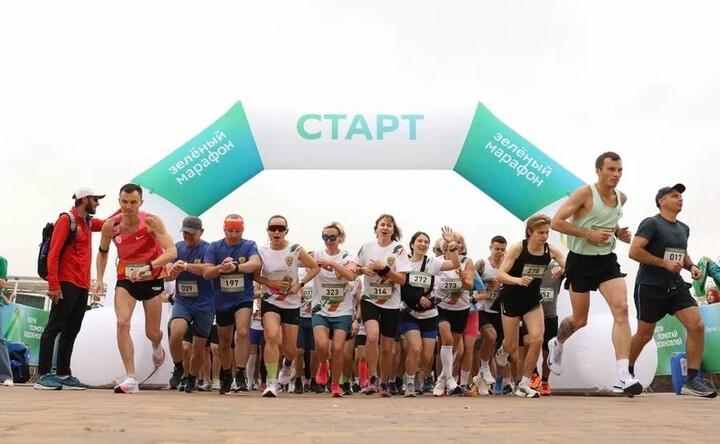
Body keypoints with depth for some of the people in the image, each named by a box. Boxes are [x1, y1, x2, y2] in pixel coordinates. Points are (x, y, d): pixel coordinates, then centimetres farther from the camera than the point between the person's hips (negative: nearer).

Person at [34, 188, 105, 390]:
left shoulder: (88, 222, 17)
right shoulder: (66, 219, -6)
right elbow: (53, 254, -12)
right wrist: (53, 284, -19)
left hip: (83, 286, 8)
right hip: (67, 284, -8)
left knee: (71, 330, 8)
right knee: (54, 327, -8)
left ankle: (63, 375, 11)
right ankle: (44, 375, -8)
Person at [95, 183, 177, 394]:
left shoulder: (151, 221, -20)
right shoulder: (110, 225, -10)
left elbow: (171, 251, -29)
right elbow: (103, 252, 9)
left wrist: (148, 267, -42)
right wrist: (99, 278, -2)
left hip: (152, 279, -2)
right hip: (125, 279, 2)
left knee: (152, 333, 6)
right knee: (122, 323, -20)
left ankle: (157, 347, 47)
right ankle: (131, 379, -16)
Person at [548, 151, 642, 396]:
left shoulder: (622, 198, 6)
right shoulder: (585, 193, -14)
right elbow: (556, 222, -17)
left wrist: (618, 232, 5)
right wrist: (589, 234, -23)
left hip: (607, 260, 5)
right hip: (581, 261, -4)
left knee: (621, 309, -17)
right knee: (579, 320, 7)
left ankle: (623, 377, -20)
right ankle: (557, 344, 43)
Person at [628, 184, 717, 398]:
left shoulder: (684, 229, 13)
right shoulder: (651, 223, -9)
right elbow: (634, 252, -18)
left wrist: (691, 266, 7)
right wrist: (665, 263, -20)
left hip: (676, 286, 6)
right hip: (650, 287, -6)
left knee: (697, 326, -12)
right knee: (644, 335, 4)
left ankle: (692, 380, -6)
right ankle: (627, 372, 28)